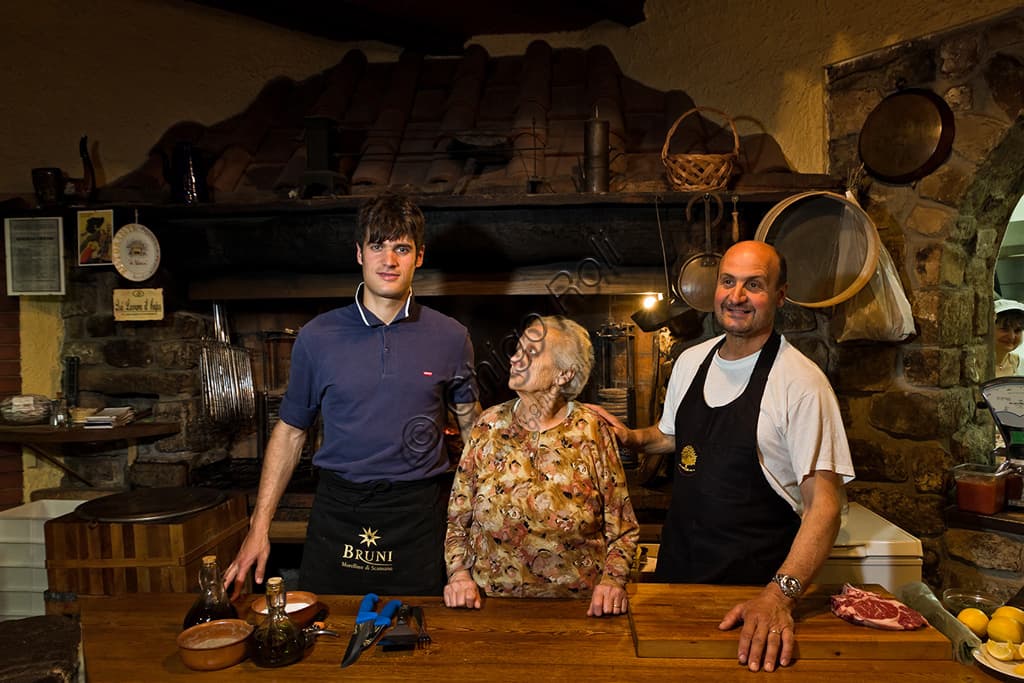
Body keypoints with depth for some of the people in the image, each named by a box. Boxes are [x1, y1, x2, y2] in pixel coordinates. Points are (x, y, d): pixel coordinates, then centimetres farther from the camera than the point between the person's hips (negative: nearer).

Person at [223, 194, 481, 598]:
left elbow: (473, 426, 9)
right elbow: (290, 431, 7)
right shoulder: (317, 337, 0)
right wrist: (259, 526, 3)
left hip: (418, 517, 0)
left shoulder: (450, 338, 0)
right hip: (337, 510, 0)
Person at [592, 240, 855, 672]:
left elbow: (824, 503, -20)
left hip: (755, 582, -6)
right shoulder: (690, 361, 3)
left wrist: (780, 594, -31)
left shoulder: (801, 382, -17)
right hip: (677, 564, 6)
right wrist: (631, 438, 0)